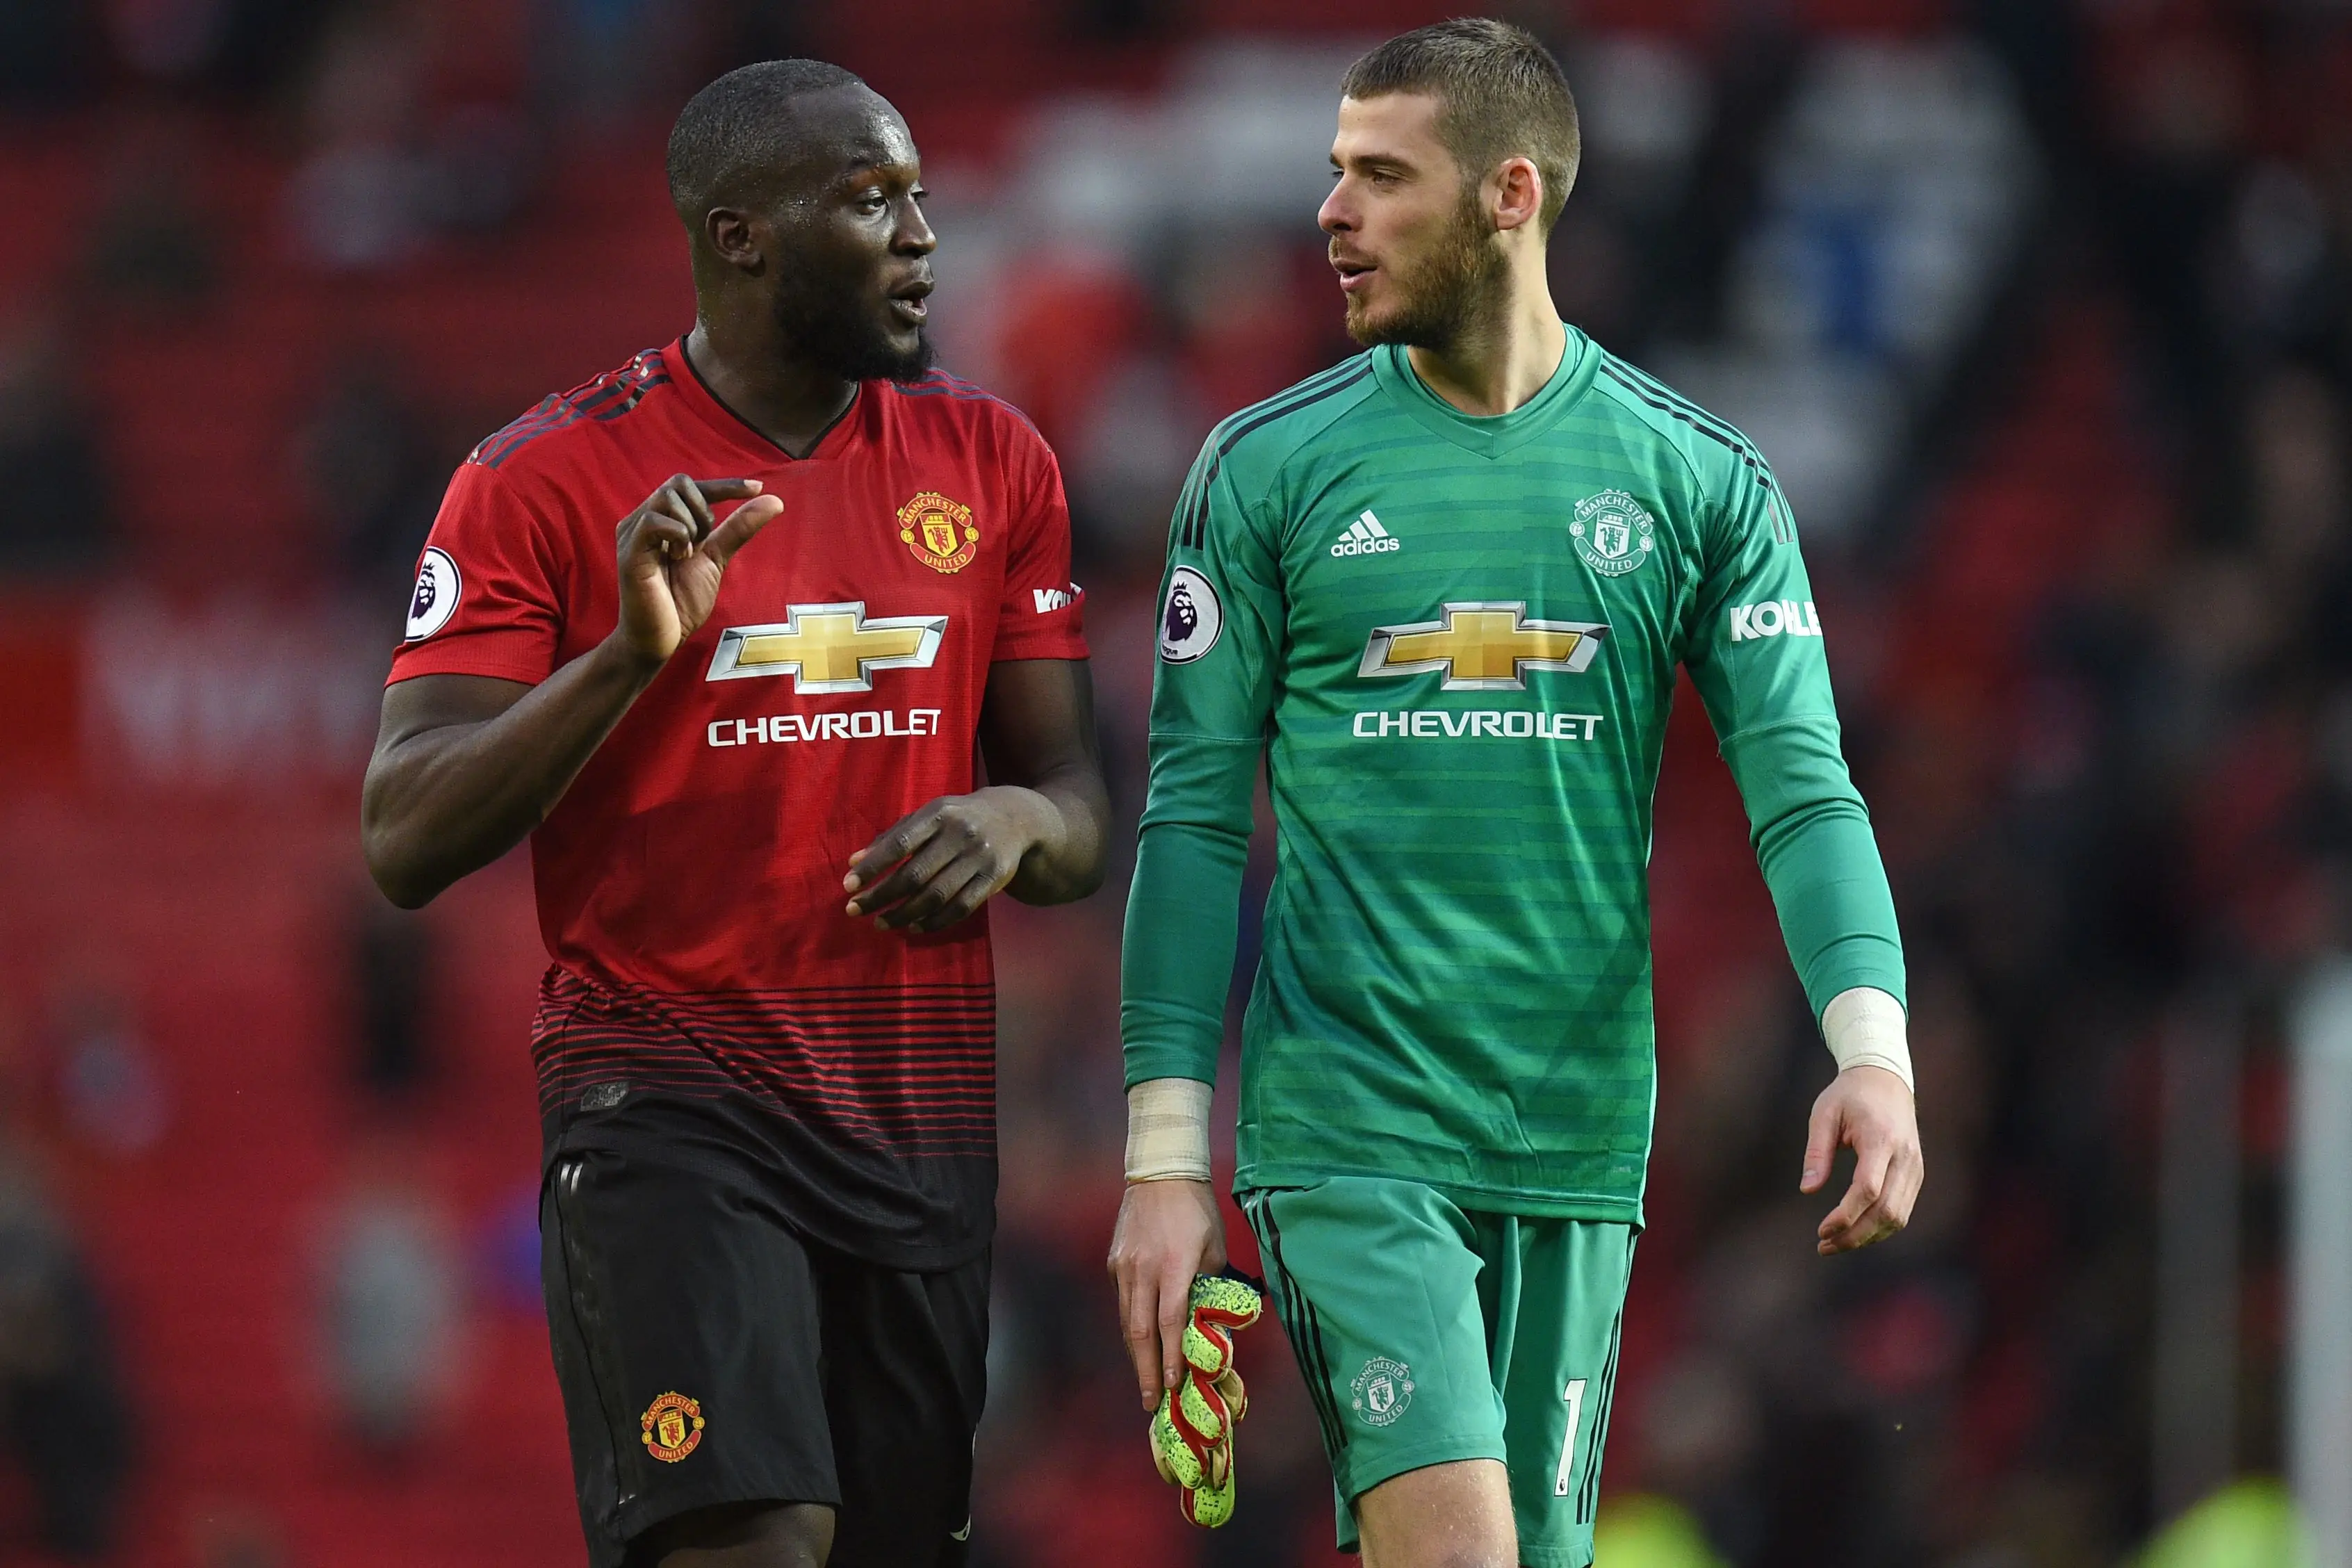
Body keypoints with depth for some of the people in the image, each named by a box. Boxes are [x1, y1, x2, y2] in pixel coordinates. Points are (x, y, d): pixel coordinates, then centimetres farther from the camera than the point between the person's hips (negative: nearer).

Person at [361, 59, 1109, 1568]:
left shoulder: (993, 464, 10)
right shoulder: (547, 481, -4)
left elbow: (1083, 818, 13)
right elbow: (408, 844, -8)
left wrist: (1015, 822, -12)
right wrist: (629, 651, -21)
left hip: (924, 1117, 5)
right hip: (665, 1097, -5)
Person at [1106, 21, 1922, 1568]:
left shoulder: (1700, 482, 5)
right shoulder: (1268, 469, 3)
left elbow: (1803, 785, 0)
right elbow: (1195, 817, 4)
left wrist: (1873, 1047, -18)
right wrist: (1166, 1159, -1)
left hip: (1580, 1139, 2)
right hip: (1346, 1131, -2)